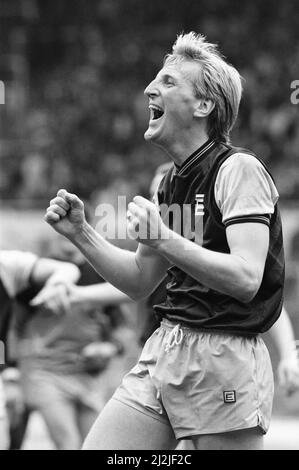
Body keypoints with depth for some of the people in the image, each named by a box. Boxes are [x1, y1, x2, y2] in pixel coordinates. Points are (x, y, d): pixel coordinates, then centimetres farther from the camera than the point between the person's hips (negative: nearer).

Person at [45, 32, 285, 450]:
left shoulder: (238, 169, -10)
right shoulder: (171, 183, 16)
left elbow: (246, 279, -22)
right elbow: (139, 282, 22)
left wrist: (165, 241, -30)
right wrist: (80, 233, 10)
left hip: (225, 357, -8)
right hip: (165, 351, 8)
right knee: (95, 448, -1)